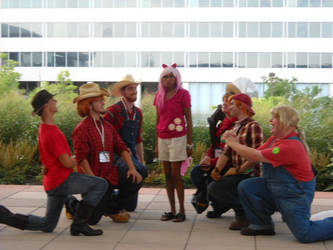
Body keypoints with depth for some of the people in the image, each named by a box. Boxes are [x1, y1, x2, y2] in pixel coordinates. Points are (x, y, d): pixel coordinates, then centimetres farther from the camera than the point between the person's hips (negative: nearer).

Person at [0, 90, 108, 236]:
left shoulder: (43, 128, 12)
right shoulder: (52, 133, -20)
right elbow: (67, 163, -19)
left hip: (52, 183, 10)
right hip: (62, 180, -10)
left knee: (47, 226, 19)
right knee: (101, 184, -17)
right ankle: (79, 224, -14)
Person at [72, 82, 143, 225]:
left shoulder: (107, 126, 10)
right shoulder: (82, 129, -14)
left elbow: (121, 147, 8)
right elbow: (82, 158, -19)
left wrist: (132, 168, -4)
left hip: (109, 173, 7)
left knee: (135, 181, -12)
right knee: (92, 219, -7)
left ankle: (111, 208, 10)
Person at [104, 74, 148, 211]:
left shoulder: (138, 113, 12)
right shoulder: (114, 110, -10)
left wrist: (142, 161, 18)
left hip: (131, 154, 7)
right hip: (116, 154, -6)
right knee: (141, 171, -31)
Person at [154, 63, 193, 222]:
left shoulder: (183, 94, -5)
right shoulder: (159, 95, 10)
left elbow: (189, 120, -4)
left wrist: (189, 143, -7)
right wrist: (157, 143, 14)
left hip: (178, 138, -5)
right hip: (163, 139, 5)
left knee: (175, 175, -7)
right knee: (167, 175, 6)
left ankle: (182, 211, 1)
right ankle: (172, 210, 12)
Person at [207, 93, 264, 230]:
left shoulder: (253, 126, -11)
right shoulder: (235, 128, 17)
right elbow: (226, 152, 9)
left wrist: (237, 170, -20)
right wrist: (217, 169, -6)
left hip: (249, 174, -9)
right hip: (236, 173, 9)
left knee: (215, 187, -22)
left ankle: (243, 213, -11)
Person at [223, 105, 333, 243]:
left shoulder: (291, 146, -29)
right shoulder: (275, 138, 3)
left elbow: (256, 156, -29)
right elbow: (257, 151, 0)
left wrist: (232, 143, -18)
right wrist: (234, 142, -11)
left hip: (295, 195, -9)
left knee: (305, 235, -11)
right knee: (245, 187, -7)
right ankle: (262, 225, 8)